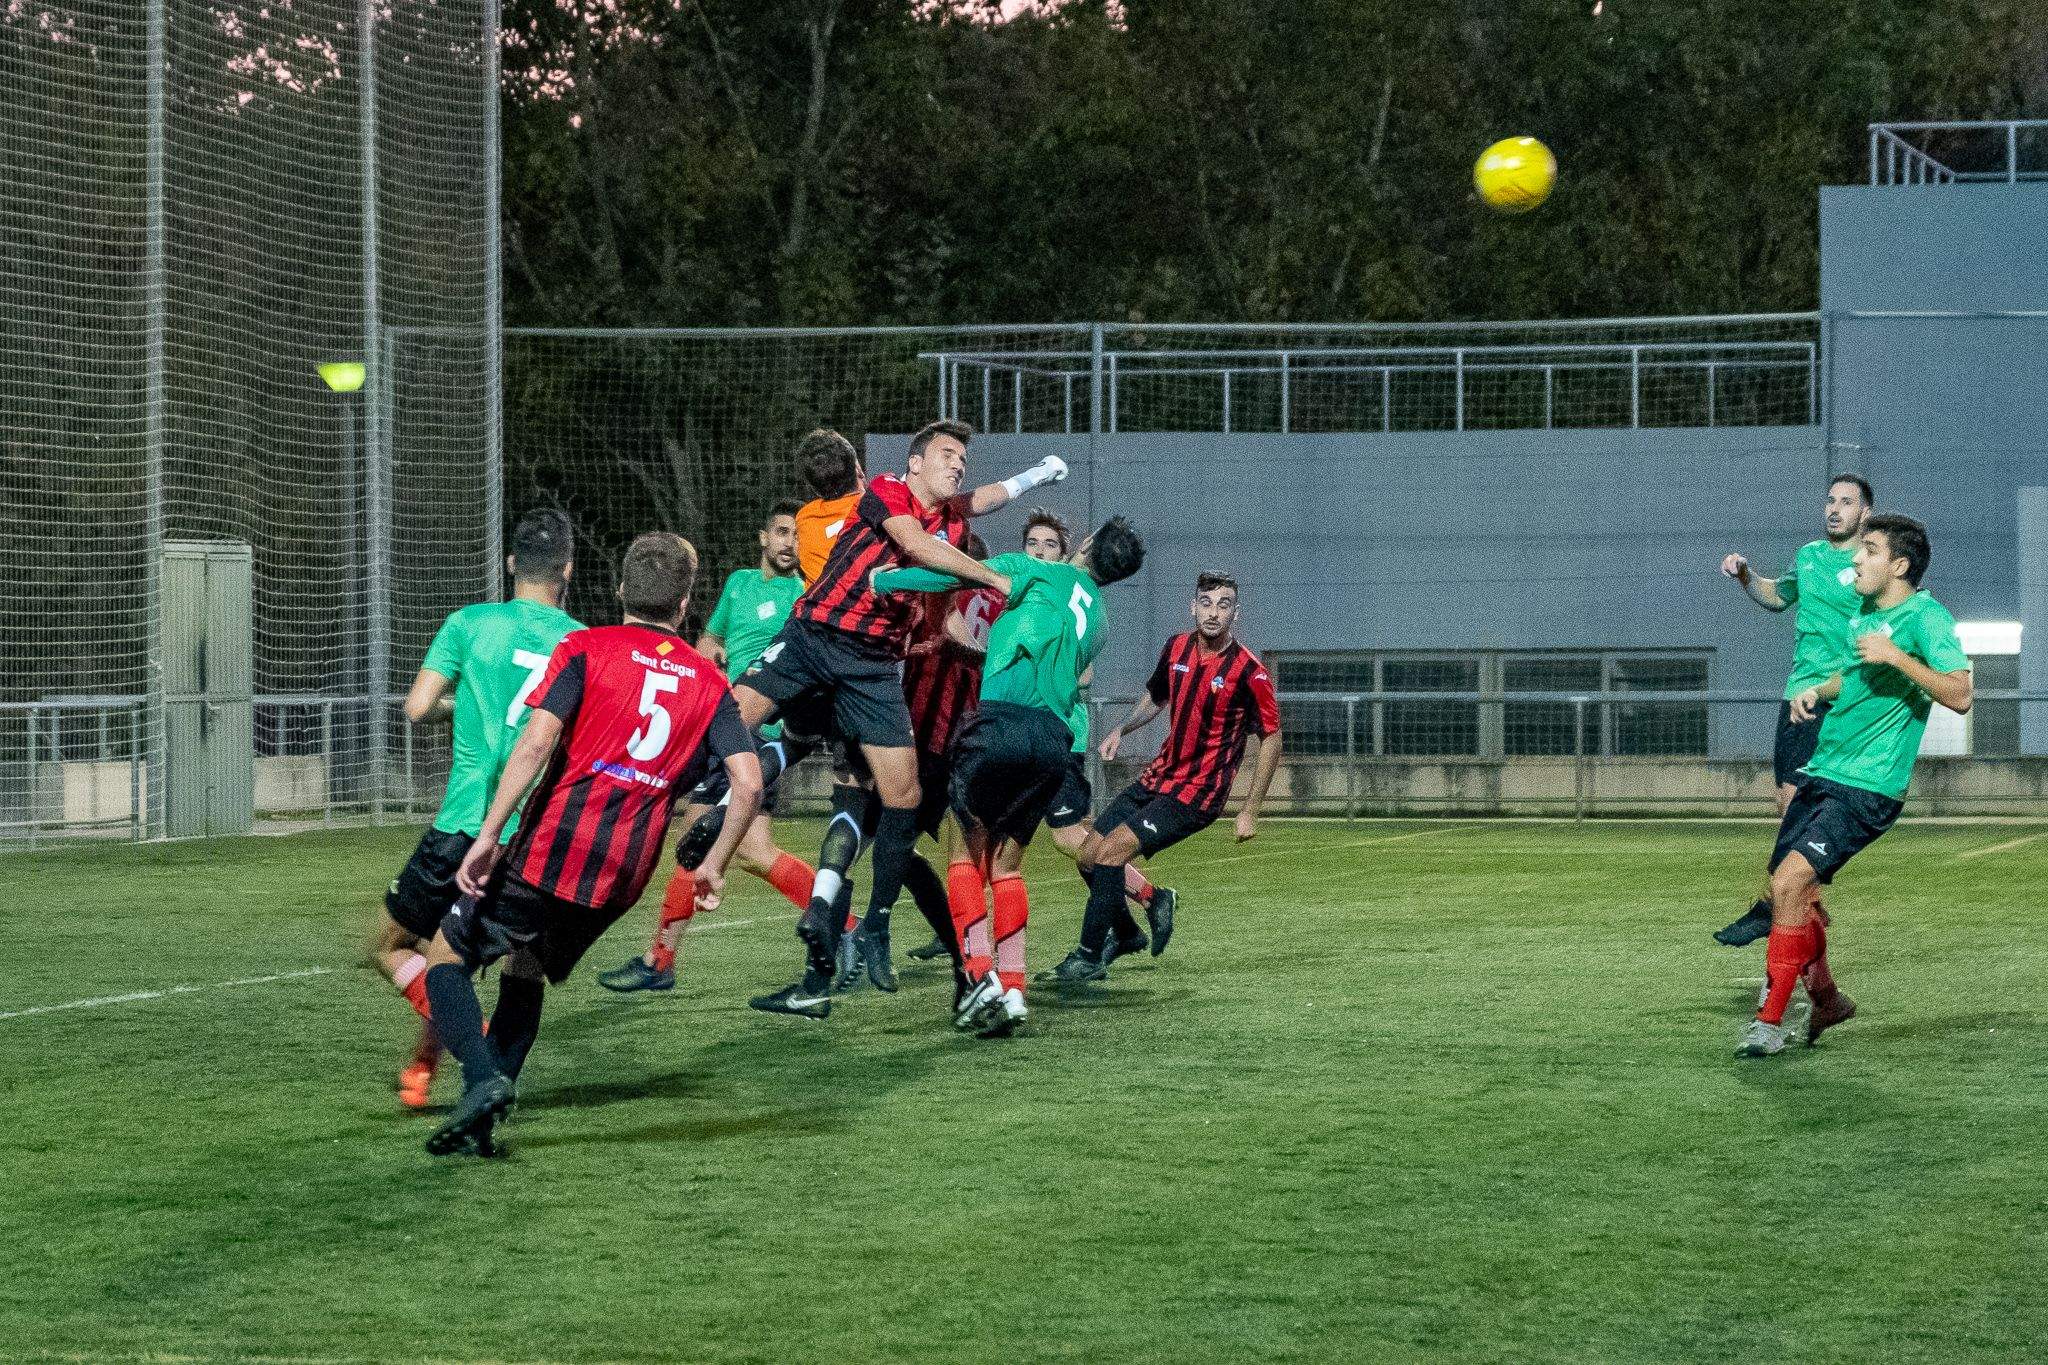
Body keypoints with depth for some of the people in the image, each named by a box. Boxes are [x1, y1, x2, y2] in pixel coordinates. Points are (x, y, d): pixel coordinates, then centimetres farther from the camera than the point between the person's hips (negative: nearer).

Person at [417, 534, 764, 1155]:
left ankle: (482, 1081, -13)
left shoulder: (586, 648, 0)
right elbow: (749, 783, 2)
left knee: (447, 957, 10)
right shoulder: (709, 681, 11)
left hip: (551, 851, -4)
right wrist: (714, 867, 13)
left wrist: (489, 835, -15)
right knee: (524, 974, 25)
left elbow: (536, 742, -13)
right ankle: (478, 1123, 16)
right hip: (624, 876, 5)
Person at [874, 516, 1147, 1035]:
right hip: (1057, 736, 5)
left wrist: (883, 580, 11)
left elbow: (957, 574, 0)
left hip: (1005, 719, -5)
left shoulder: (1040, 572, 10)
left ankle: (981, 976, -13)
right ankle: (1012, 991, 4)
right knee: (1007, 862, 14)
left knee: (967, 850, 2)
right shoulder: (1098, 620, 26)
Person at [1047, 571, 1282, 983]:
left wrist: (1250, 811, -10)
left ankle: (1090, 957, -9)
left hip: (1196, 794, -7)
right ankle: (1125, 934, 34)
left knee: (1111, 851, -20)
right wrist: (1123, 729, 2)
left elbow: (1271, 738, -9)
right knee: (1089, 856, 7)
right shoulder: (1176, 648, 1)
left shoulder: (1249, 672, -17)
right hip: (1157, 777, 7)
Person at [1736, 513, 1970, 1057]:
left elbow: (1958, 695, -23)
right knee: (1793, 893, 11)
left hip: (1868, 788, -9)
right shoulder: (1864, 614, 14)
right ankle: (1826, 1002, 33)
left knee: (1790, 881, -21)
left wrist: (1896, 656, -27)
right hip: (1822, 775, 9)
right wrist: (1818, 691, 14)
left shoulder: (1926, 617, -11)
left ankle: (1770, 1021, -13)